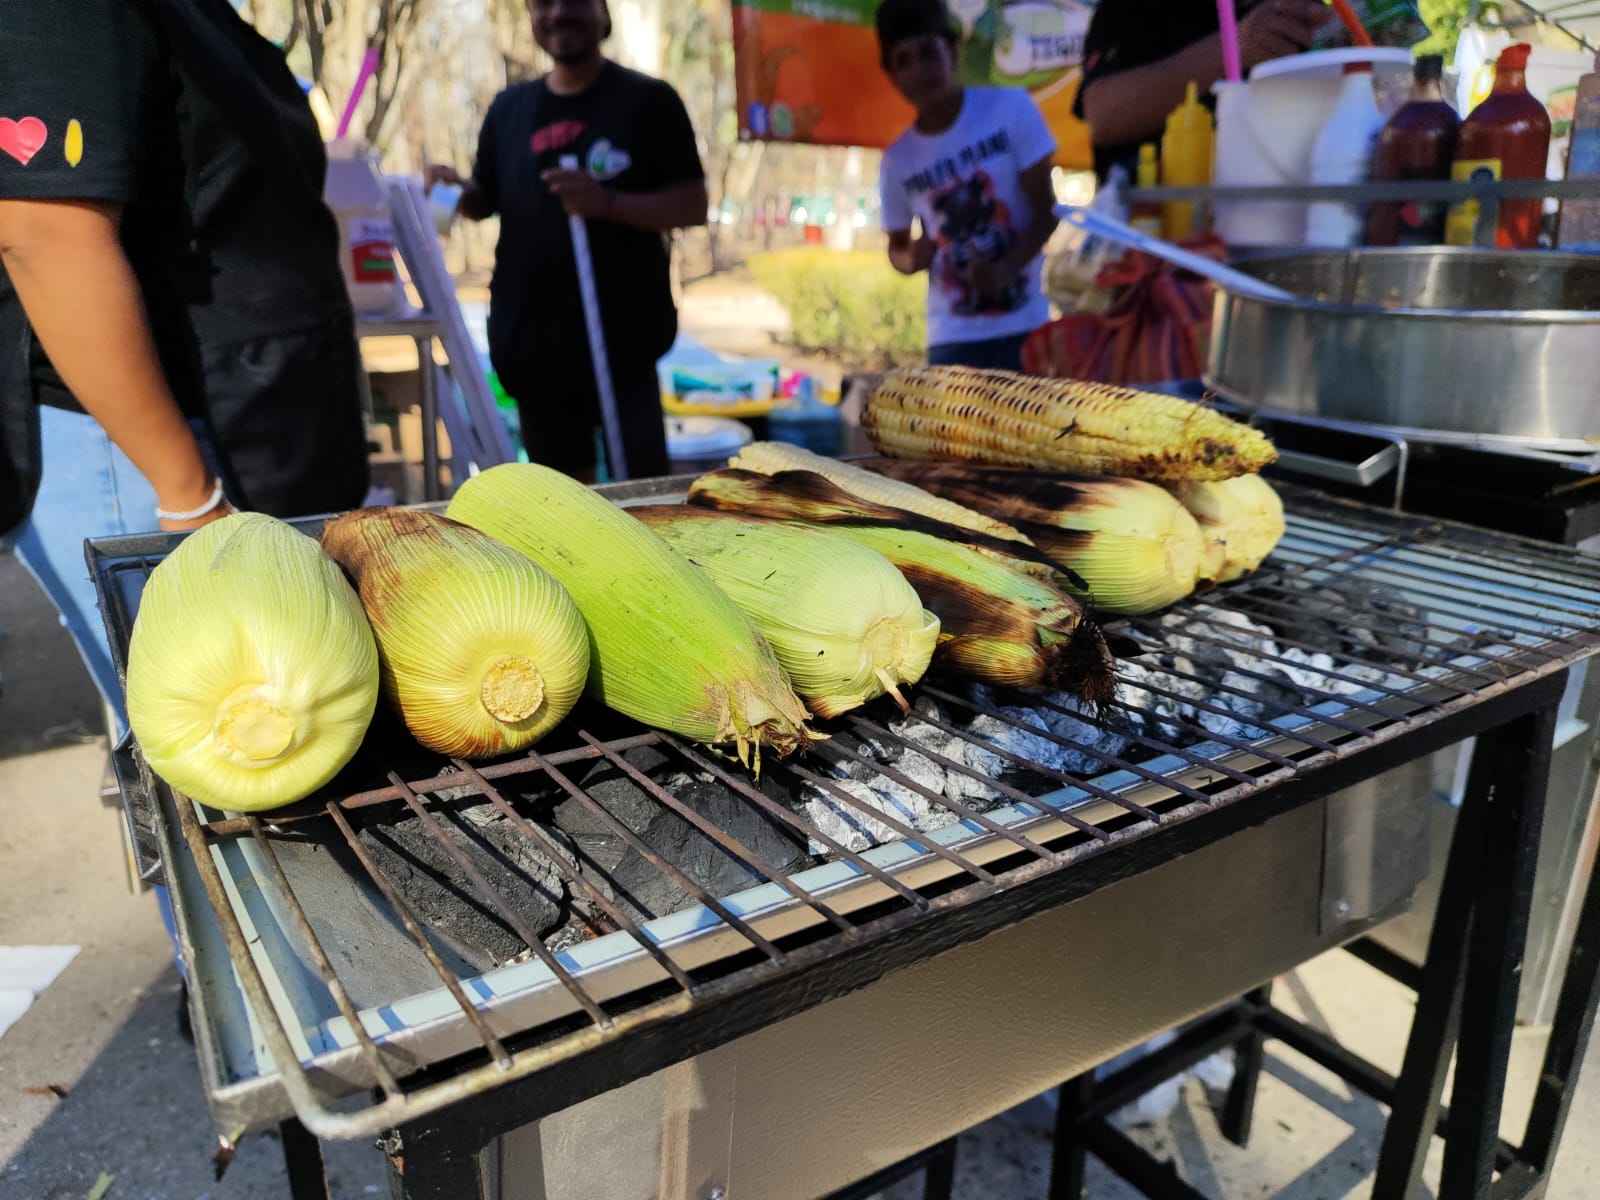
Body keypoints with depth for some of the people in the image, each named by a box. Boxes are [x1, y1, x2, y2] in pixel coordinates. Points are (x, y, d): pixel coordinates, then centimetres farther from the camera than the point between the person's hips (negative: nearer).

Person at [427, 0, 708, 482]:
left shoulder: (648, 100, -2)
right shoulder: (509, 107, 12)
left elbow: (693, 206, -6)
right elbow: (487, 200, 20)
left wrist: (609, 202, -22)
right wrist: (457, 189, -4)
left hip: (620, 337, -5)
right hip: (533, 337, 5)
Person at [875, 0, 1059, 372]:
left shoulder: (1011, 109, -5)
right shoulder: (897, 160, 1)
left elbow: (1046, 210, -4)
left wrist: (1006, 269, -21)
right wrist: (911, 258, -12)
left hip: (1026, 326, -1)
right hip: (952, 338, 1)